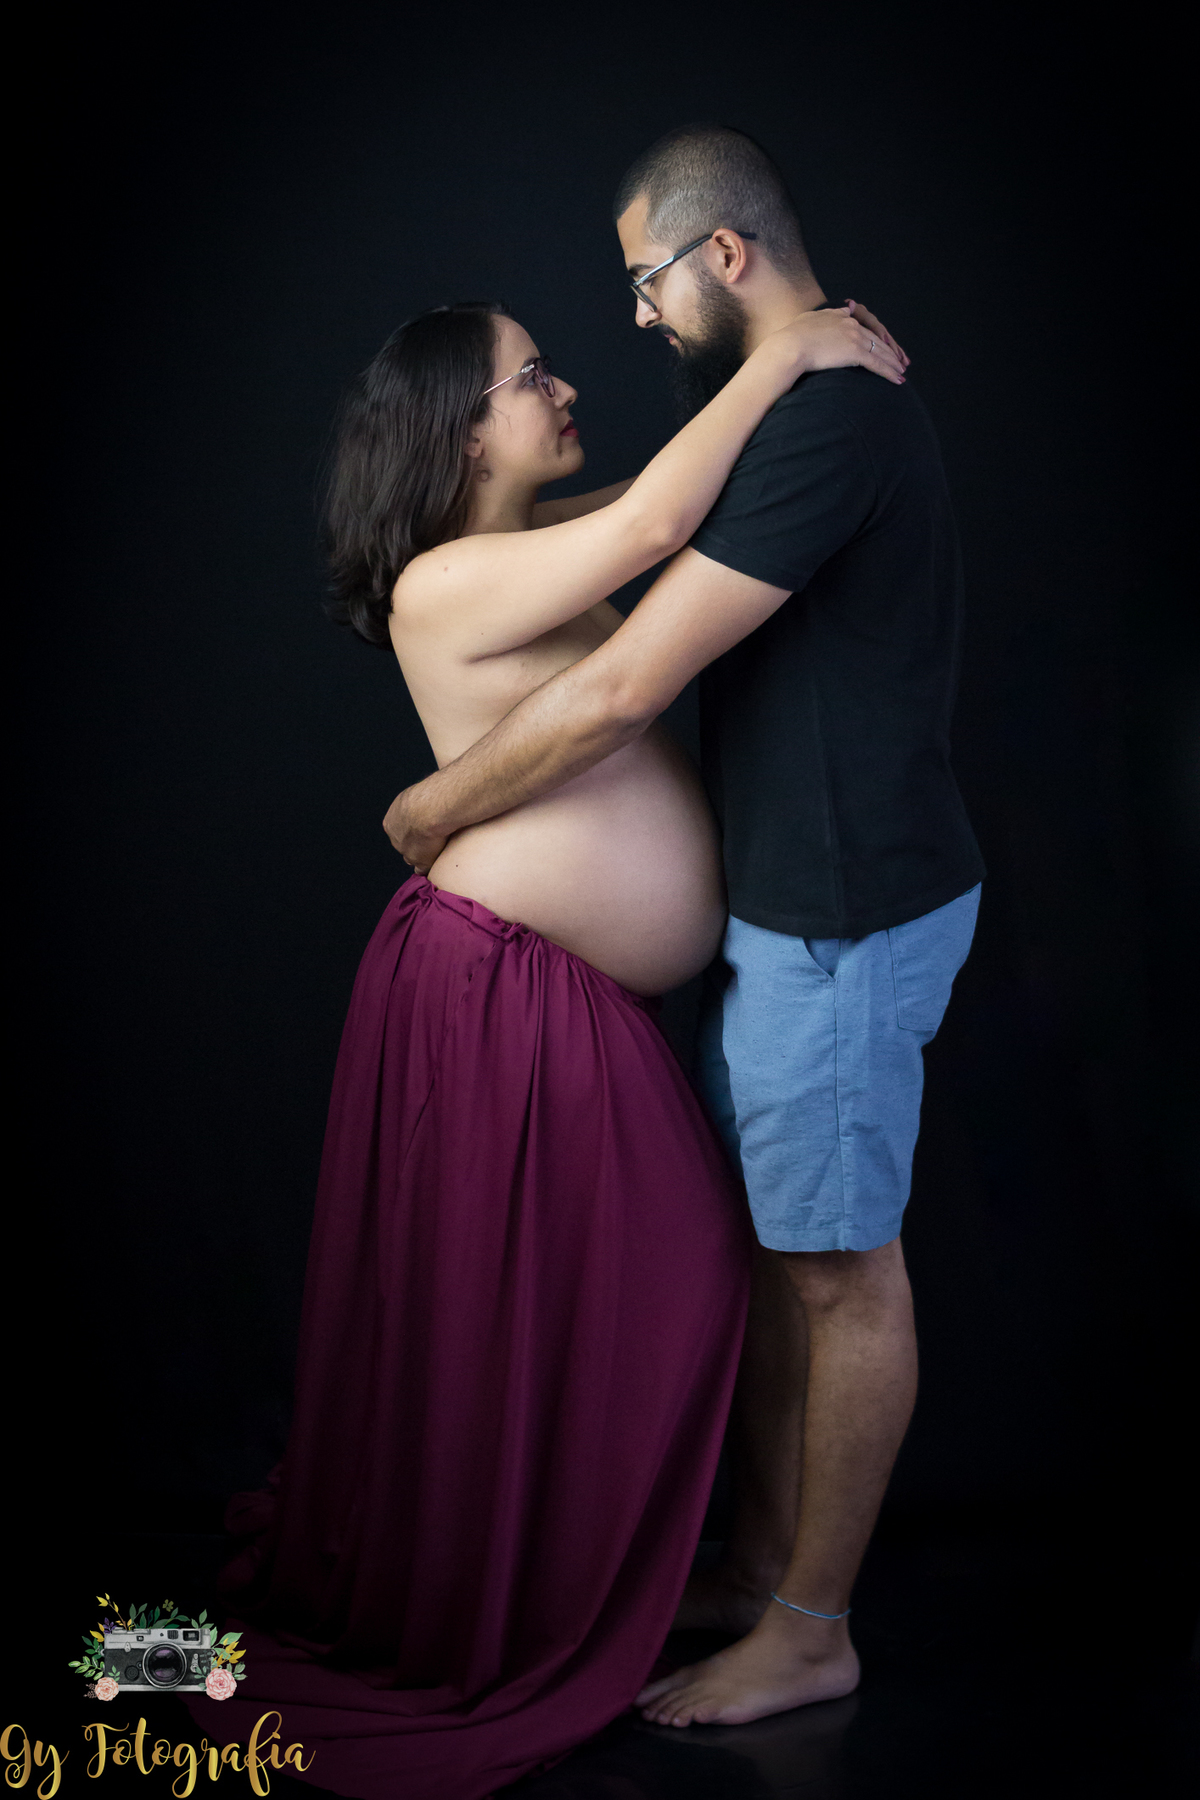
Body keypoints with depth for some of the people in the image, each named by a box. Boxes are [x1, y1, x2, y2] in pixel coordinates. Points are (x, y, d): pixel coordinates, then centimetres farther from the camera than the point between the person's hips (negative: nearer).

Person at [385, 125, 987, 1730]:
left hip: (848, 917, -10)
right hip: (787, 898, 10)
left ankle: (810, 1633, 17)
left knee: (841, 1268, 2)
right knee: (767, 1233, 17)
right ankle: (763, 1556, 32)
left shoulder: (828, 419, -22)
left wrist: (437, 806, -10)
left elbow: (620, 693, -23)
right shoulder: (813, 402, 12)